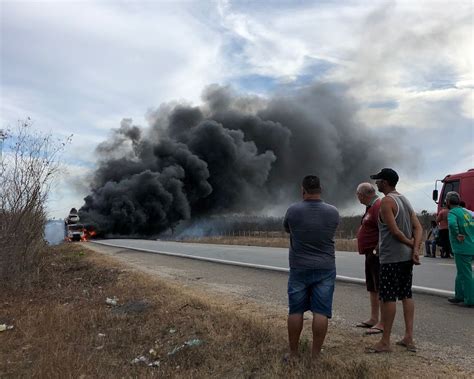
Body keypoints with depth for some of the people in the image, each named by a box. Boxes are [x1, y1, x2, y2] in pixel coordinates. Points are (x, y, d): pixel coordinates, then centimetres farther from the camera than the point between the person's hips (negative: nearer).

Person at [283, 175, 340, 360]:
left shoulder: (293, 210, -9)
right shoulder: (333, 212, -4)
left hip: (299, 268, 0)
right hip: (325, 269, 1)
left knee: (295, 311, 9)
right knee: (321, 312, 3)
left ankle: (293, 353, 17)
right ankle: (315, 355, 8)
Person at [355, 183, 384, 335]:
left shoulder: (378, 206, -17)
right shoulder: (371, 207, 17)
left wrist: (377, 249, -23)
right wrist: (371, 250, 14)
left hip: (376, 254, -11)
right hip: (370, 254, 11)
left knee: (380, 288, -6)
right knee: (372, 288, 17)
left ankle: (383, 323, 0)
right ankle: (373, 319, 27)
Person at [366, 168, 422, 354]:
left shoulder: (386, 201, -13)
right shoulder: (405, 200, 13)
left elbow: (395, 231, -18)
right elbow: (418, 227, 7)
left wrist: (411, 244, -3)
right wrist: (416, 249, -3)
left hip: (391, 257, -9)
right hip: (407, 256, 9)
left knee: (388, 297, -3)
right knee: (406, 295, 13)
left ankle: (385, 342, 3)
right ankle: (409, 338, 17)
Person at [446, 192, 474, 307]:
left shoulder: (452, 213, -13)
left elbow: (452, 224, -34)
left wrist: (457, 235, -20)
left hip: (462, 249, -9)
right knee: (461, 273, 18)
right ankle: (459, 296, 27)